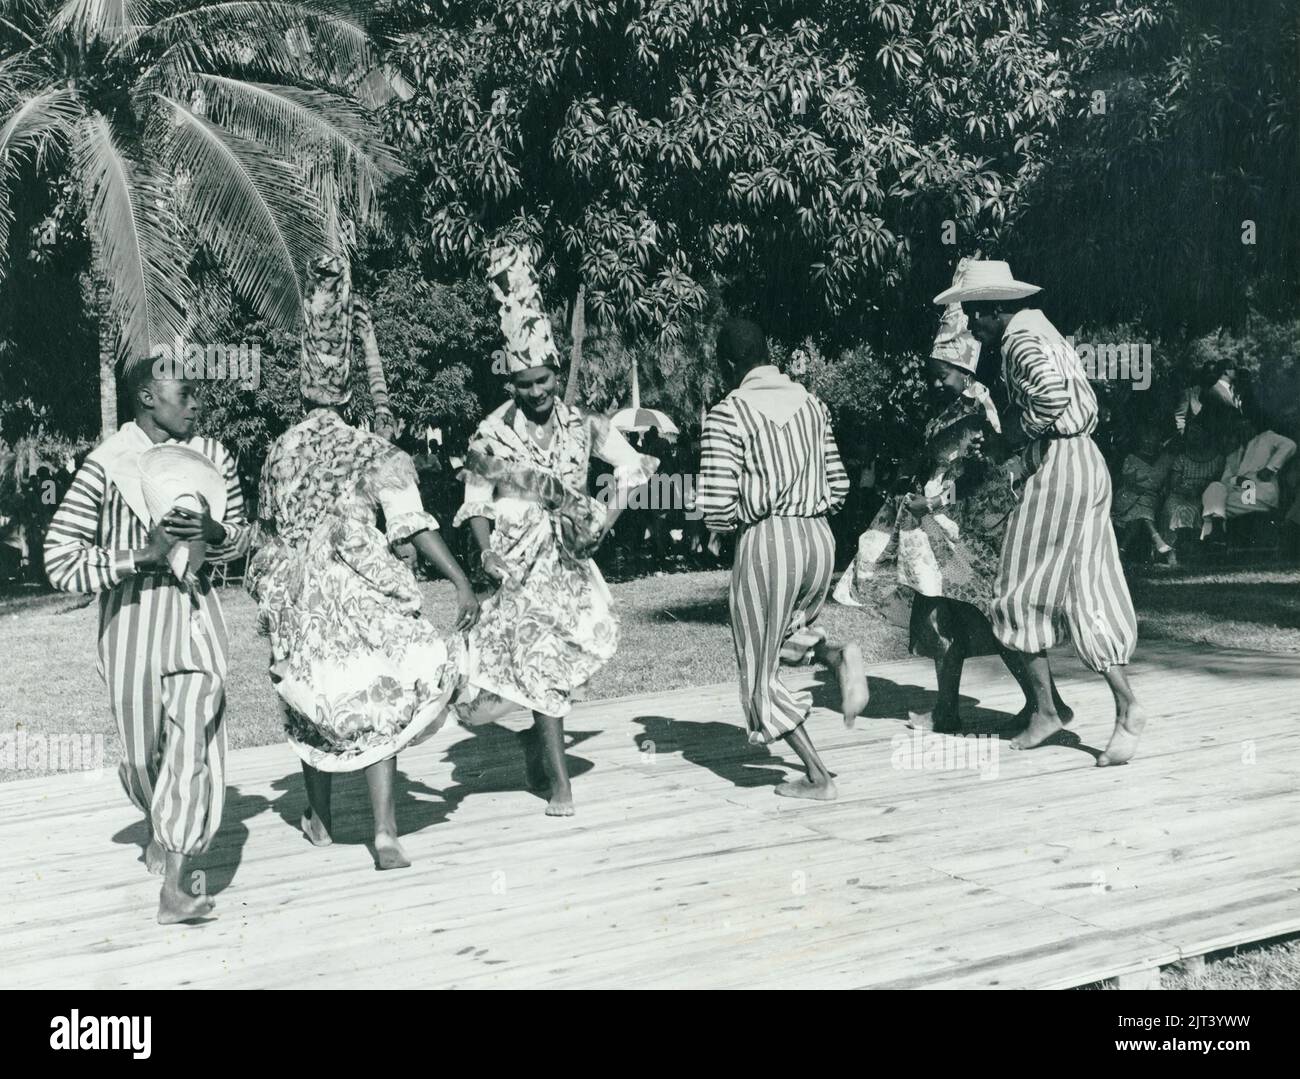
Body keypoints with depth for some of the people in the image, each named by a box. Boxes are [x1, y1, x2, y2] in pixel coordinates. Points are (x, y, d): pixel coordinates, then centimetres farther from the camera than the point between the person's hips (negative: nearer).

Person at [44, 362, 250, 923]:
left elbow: (241, 537, 13)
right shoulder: (106, 466, -13)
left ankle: (173, 889, -6)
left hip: (195, 609, 2)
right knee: (141, 752, 13)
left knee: (195, 742, -10)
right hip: (132, 616, -2)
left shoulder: (213, 457, 1)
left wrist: (214, 535, -11)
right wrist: (144, 554, -22)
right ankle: (158, 825, 46)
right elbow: (60, 562, -13)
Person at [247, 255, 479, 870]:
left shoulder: (279, 453, 7)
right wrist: (461, 582, -15)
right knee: (378, 704, -1)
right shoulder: (371, 452, -5)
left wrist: (269, 600, 29)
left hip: (295, 597, 4)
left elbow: (267, 529, 16)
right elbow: (413, 523, -14)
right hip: (358, 589, -4)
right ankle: (385, 837, -10)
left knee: (314, 704, 18)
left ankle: (320, 820, 31)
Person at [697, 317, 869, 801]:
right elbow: (838, 487, 11)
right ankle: (838, 656, -2)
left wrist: (734, 524, 8)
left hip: (765, 542, -6)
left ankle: (817, 776, 6)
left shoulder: (727, 414, -9)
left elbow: (716, 507, -13)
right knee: (788, 635, 31)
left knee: (761, 666, 9)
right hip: (819, 536, 6)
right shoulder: (811, 403, 9)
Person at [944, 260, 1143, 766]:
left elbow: (1051, 392, -31)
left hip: (1057, 468, -10)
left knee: (1022, 593, -2)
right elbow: (1087, 404, 26)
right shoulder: (1041, 331, 19)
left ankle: (1045, 710, 1)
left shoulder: (1021, 339, -12)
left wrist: (1020, 427, -14)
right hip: (1085, 463, 10)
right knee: (1087, 594, 9)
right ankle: (1126, 709, 9)